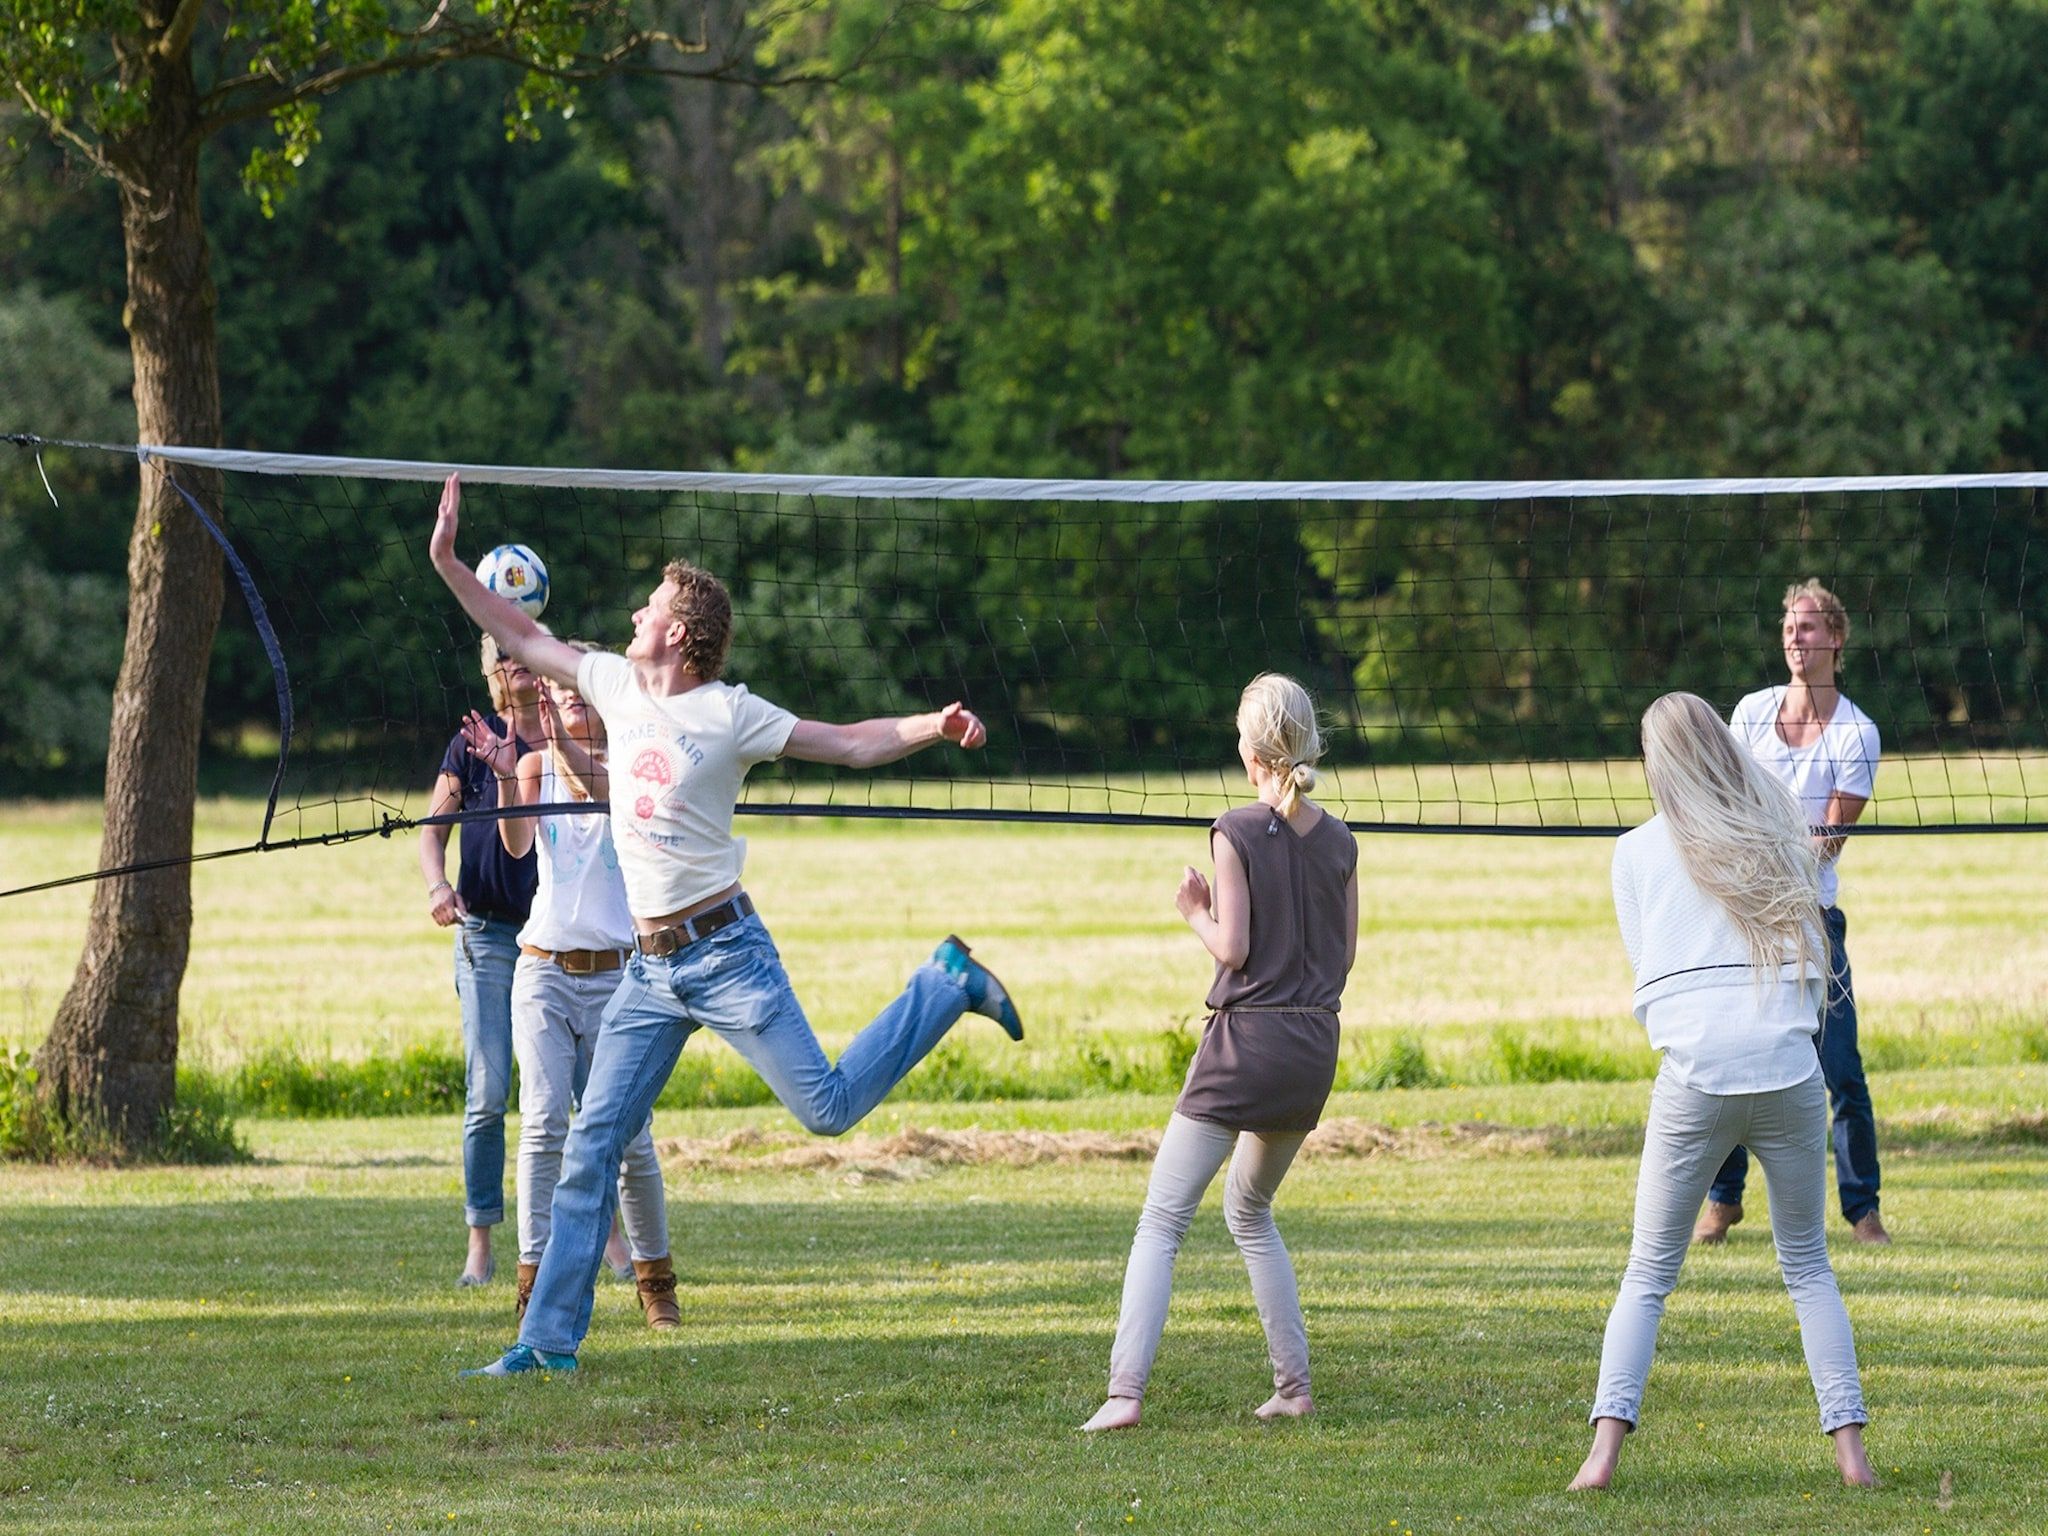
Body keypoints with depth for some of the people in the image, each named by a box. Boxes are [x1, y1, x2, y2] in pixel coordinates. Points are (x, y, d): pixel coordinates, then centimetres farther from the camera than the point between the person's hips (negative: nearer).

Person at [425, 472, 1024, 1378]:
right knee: (592, 1144, 1)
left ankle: (949, 984, 15)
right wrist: (447, 562, 15)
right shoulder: (617, 686, 9)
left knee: (828, 1107, -8)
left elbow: (852, 744, -4)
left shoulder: (728, 714, -8)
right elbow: (523, 640, 19)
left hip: (724, 952, -6)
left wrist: (934, 727, -20)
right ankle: (550, 1339, 5)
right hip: (649, 968, 6)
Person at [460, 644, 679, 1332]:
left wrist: (563, 743, -39)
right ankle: (535, 1281, -14)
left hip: (614, 974, -1)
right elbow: (516, 843, -12)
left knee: (628, 1134, -1)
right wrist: (506, 776, -30)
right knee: (543, 1122, -13)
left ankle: (655, 1278, 16)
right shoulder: (536, 765, 6)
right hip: (543, 969, 1)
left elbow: (607, 788, -22)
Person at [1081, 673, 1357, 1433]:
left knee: (1162, 1220, -4)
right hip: (1315, 1049, 6)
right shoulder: (1338, 842, 5)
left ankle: (1125, 1392, -17)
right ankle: (1293, 1385, 19)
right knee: (1250, 1211, 25)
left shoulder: (1237, 833, -11)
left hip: (1246, 1041, -6)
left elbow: (1231, 948, -14)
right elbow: (1345, 956, 10)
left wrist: (1195, 912, 4)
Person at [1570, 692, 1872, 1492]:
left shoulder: (1637, 852, 6)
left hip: (1694, 1073, -1)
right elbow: (1815, 958, 16)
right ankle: (1849, 1446, 6)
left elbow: (1645, 968, 13)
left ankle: (1606, 1446, -8)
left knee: (1648, 1273, 5)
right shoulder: (1779, 836, 11)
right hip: (1789, 1066, 1)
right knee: (1807, 1264, 13)